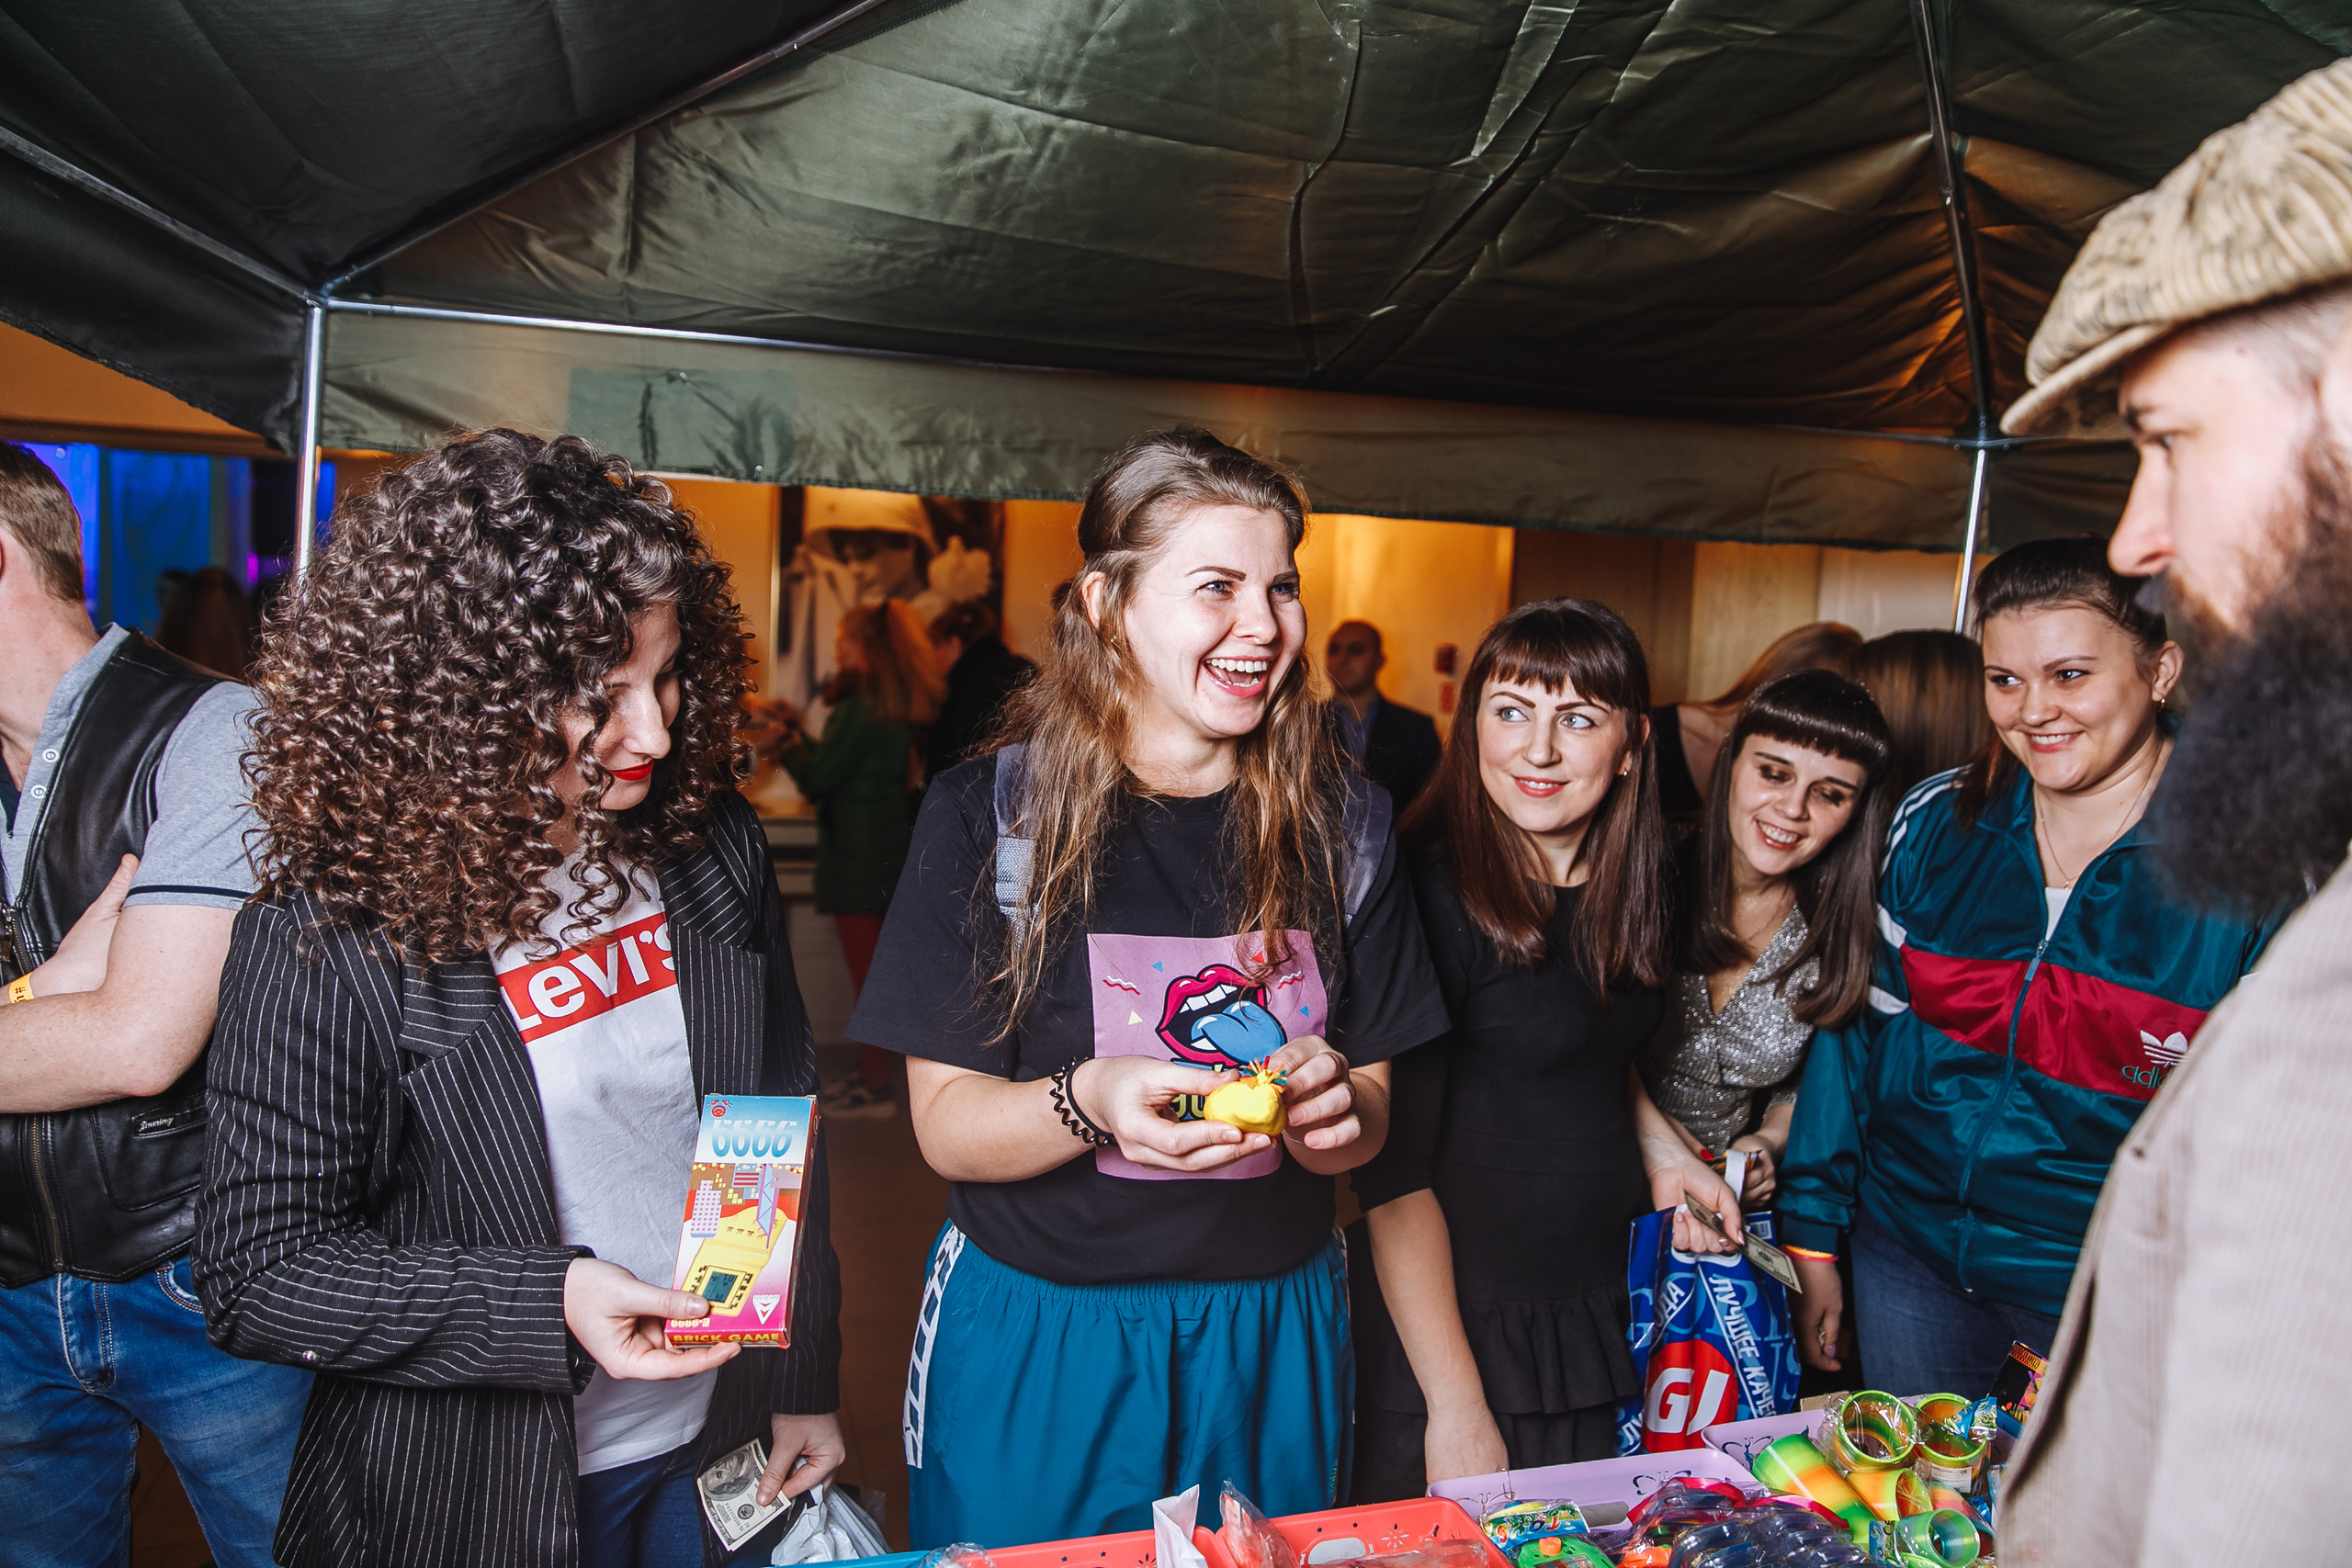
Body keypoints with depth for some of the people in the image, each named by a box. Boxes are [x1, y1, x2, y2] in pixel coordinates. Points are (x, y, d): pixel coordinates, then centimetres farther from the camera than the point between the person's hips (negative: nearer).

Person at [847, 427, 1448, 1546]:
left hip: (1270, 1336, 3)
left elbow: (1365, 1125, 3)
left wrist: (1331, 1107, -19)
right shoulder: (987, 815, -10)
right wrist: (1089, 1103, -31)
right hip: (1036, 1338, -2)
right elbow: (945, 1126, -12)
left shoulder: (1340, 825, -2)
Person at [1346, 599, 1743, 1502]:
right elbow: (1394, 1174, -20)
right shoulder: (1431, 894, -21)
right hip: (1455, 1324, -6)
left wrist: (1660, 1147, 4)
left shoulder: (1626, 888, 0)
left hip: (1602, 1321, 7)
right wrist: (1455, 1408, -20)